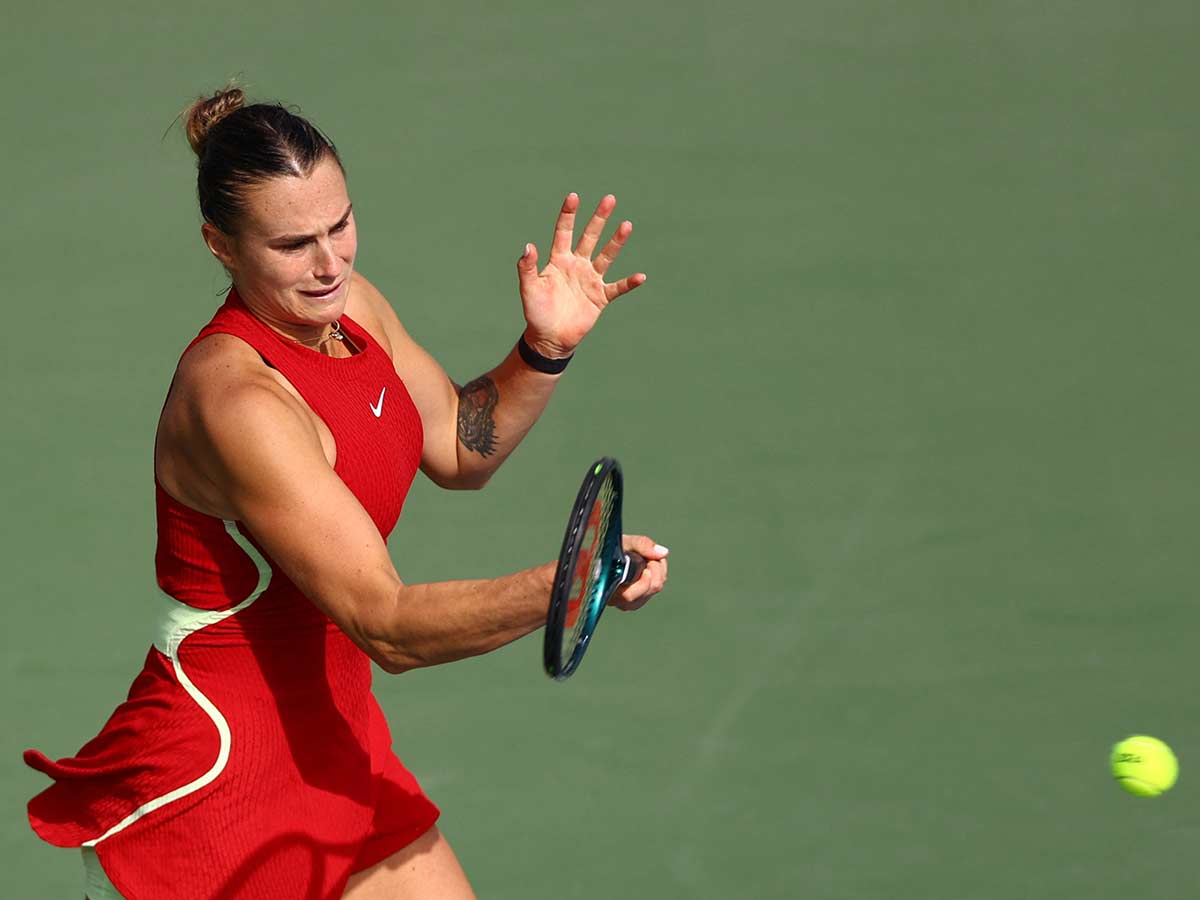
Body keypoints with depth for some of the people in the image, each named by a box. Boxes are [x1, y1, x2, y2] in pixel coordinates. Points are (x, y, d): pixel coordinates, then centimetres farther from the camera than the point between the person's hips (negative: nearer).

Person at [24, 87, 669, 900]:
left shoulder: (346, 304, -1)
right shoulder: (236, 399, -27)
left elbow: (459, 449, 16)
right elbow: (387, 624, -31)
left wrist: (545, 350, -1)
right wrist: (563, 586, -42)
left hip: (333, 750, 8)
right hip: (205, 777, -8)